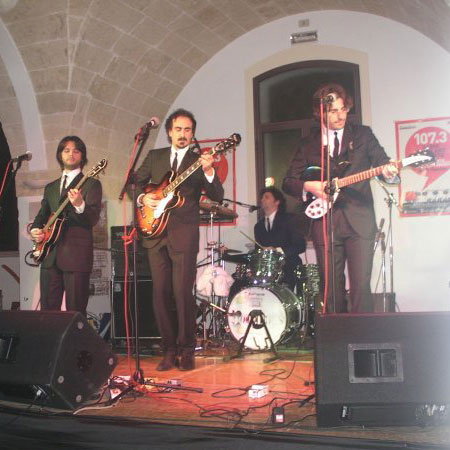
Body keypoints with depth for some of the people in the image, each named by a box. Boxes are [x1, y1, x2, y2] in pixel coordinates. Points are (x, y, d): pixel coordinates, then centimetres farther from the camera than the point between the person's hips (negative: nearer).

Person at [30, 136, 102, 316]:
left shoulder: (91, 184, 3)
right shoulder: (50, 187, 21)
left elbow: (93, 219, -9)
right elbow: (42, 215, 27)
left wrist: (80, 205, -29)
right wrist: (35, 229, 6)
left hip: (76, 254, -5)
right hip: (50, 255, 5)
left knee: (76, 312, -4)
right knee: (47, 310, 5)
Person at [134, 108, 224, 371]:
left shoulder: (199, 161, 6)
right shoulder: (154, 157, 16)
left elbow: (217, 197, -4)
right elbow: (136, 183, 20)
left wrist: (208, 172, -22)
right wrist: (143, 197, -2)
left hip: (184, 234, -3)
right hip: (156, 233, 3)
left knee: (183, 293, -8)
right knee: (161, 293, 3)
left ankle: (187, 351, 5)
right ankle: (169, 349, 14)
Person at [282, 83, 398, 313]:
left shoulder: (363, 134, 11)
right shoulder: (308, 144, 13)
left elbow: (383, 162, 5)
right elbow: (288, 182, 13)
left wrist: (388, 171, -18)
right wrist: (308, 186, -7)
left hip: (359, 221, -1)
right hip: (324, 222, 1)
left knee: (361, 285, -10)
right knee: (331, 289, 3)